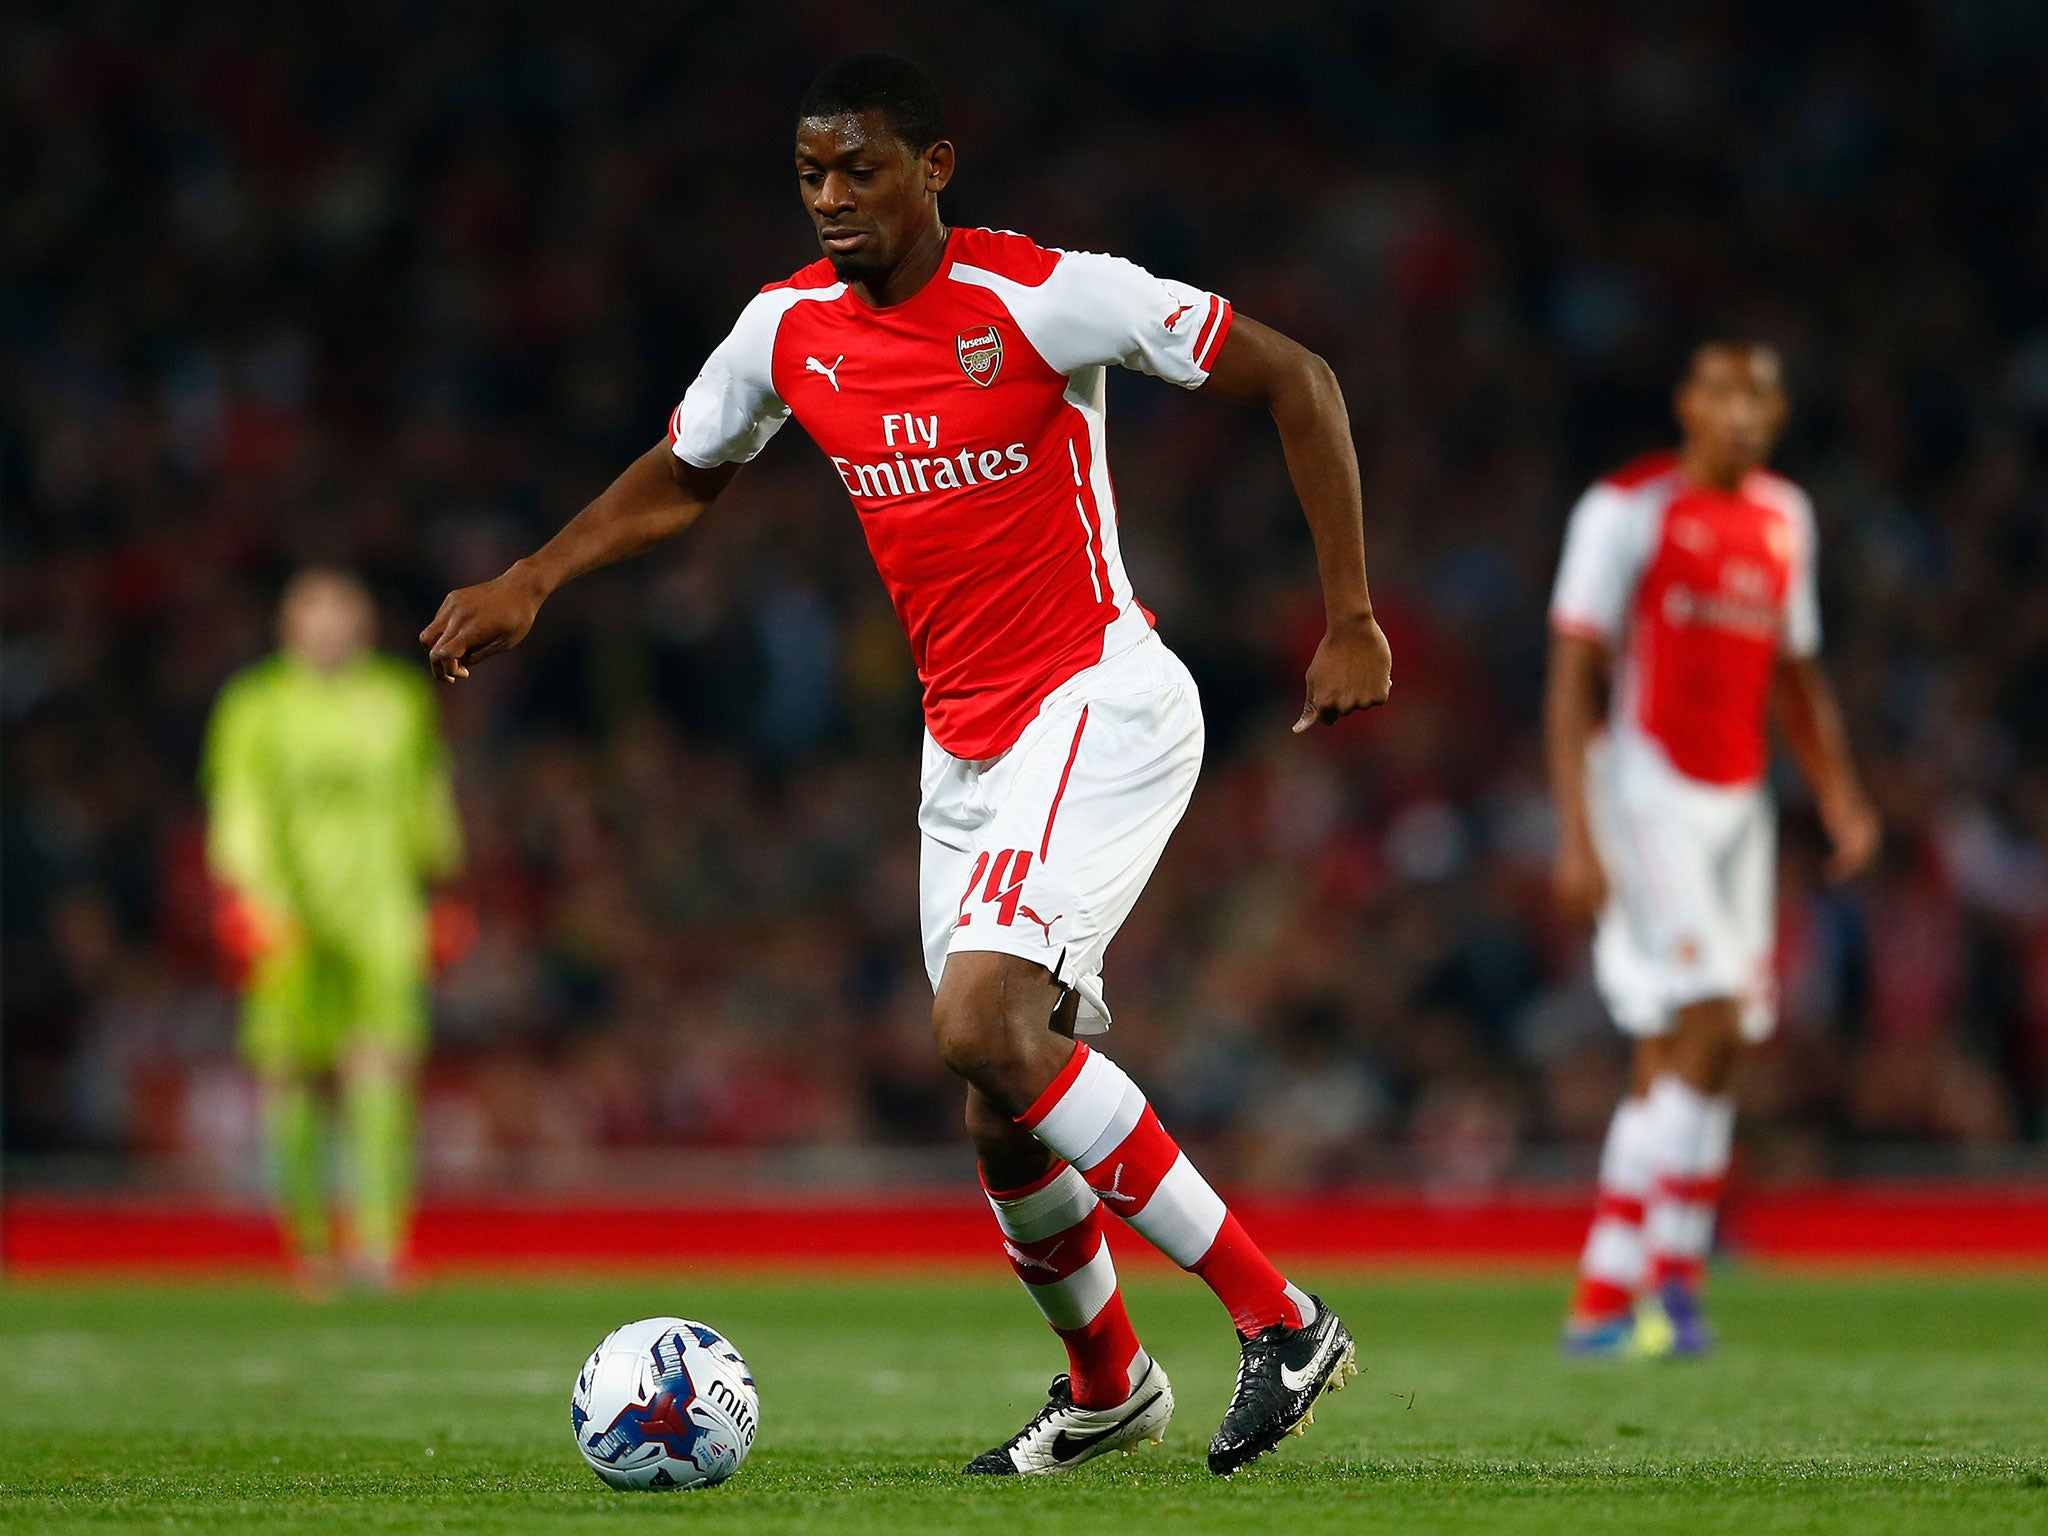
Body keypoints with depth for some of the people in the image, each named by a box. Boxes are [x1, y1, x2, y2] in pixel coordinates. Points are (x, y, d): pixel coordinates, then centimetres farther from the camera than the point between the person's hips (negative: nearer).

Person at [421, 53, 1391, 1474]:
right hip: (964, 743, 6)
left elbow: (1295, 381, -8)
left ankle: (1281, 1317, -17)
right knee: (1009, 1112, 5)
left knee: (983, 1025, -25)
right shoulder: (787, 331, 4)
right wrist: (527, 584, 8)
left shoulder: (1046, 297, -14)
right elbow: (679, 479, 23)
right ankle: (1107, 1383, 32)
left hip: (1099, 705, -6)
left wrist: (1352, 620, -11)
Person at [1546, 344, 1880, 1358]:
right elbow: (1574, 677, -9)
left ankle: (1602, 1301, 8)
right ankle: (1671, 1272, -11)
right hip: (1647, 790, -7)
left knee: (1675, 1060, 4)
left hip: (1736, 805, 7)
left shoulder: (1783, 519, 14)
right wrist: (1576, 833, -15)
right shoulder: (1628, 511, -7)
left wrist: (1839, 797, 10)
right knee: (1708, 1024, -18)